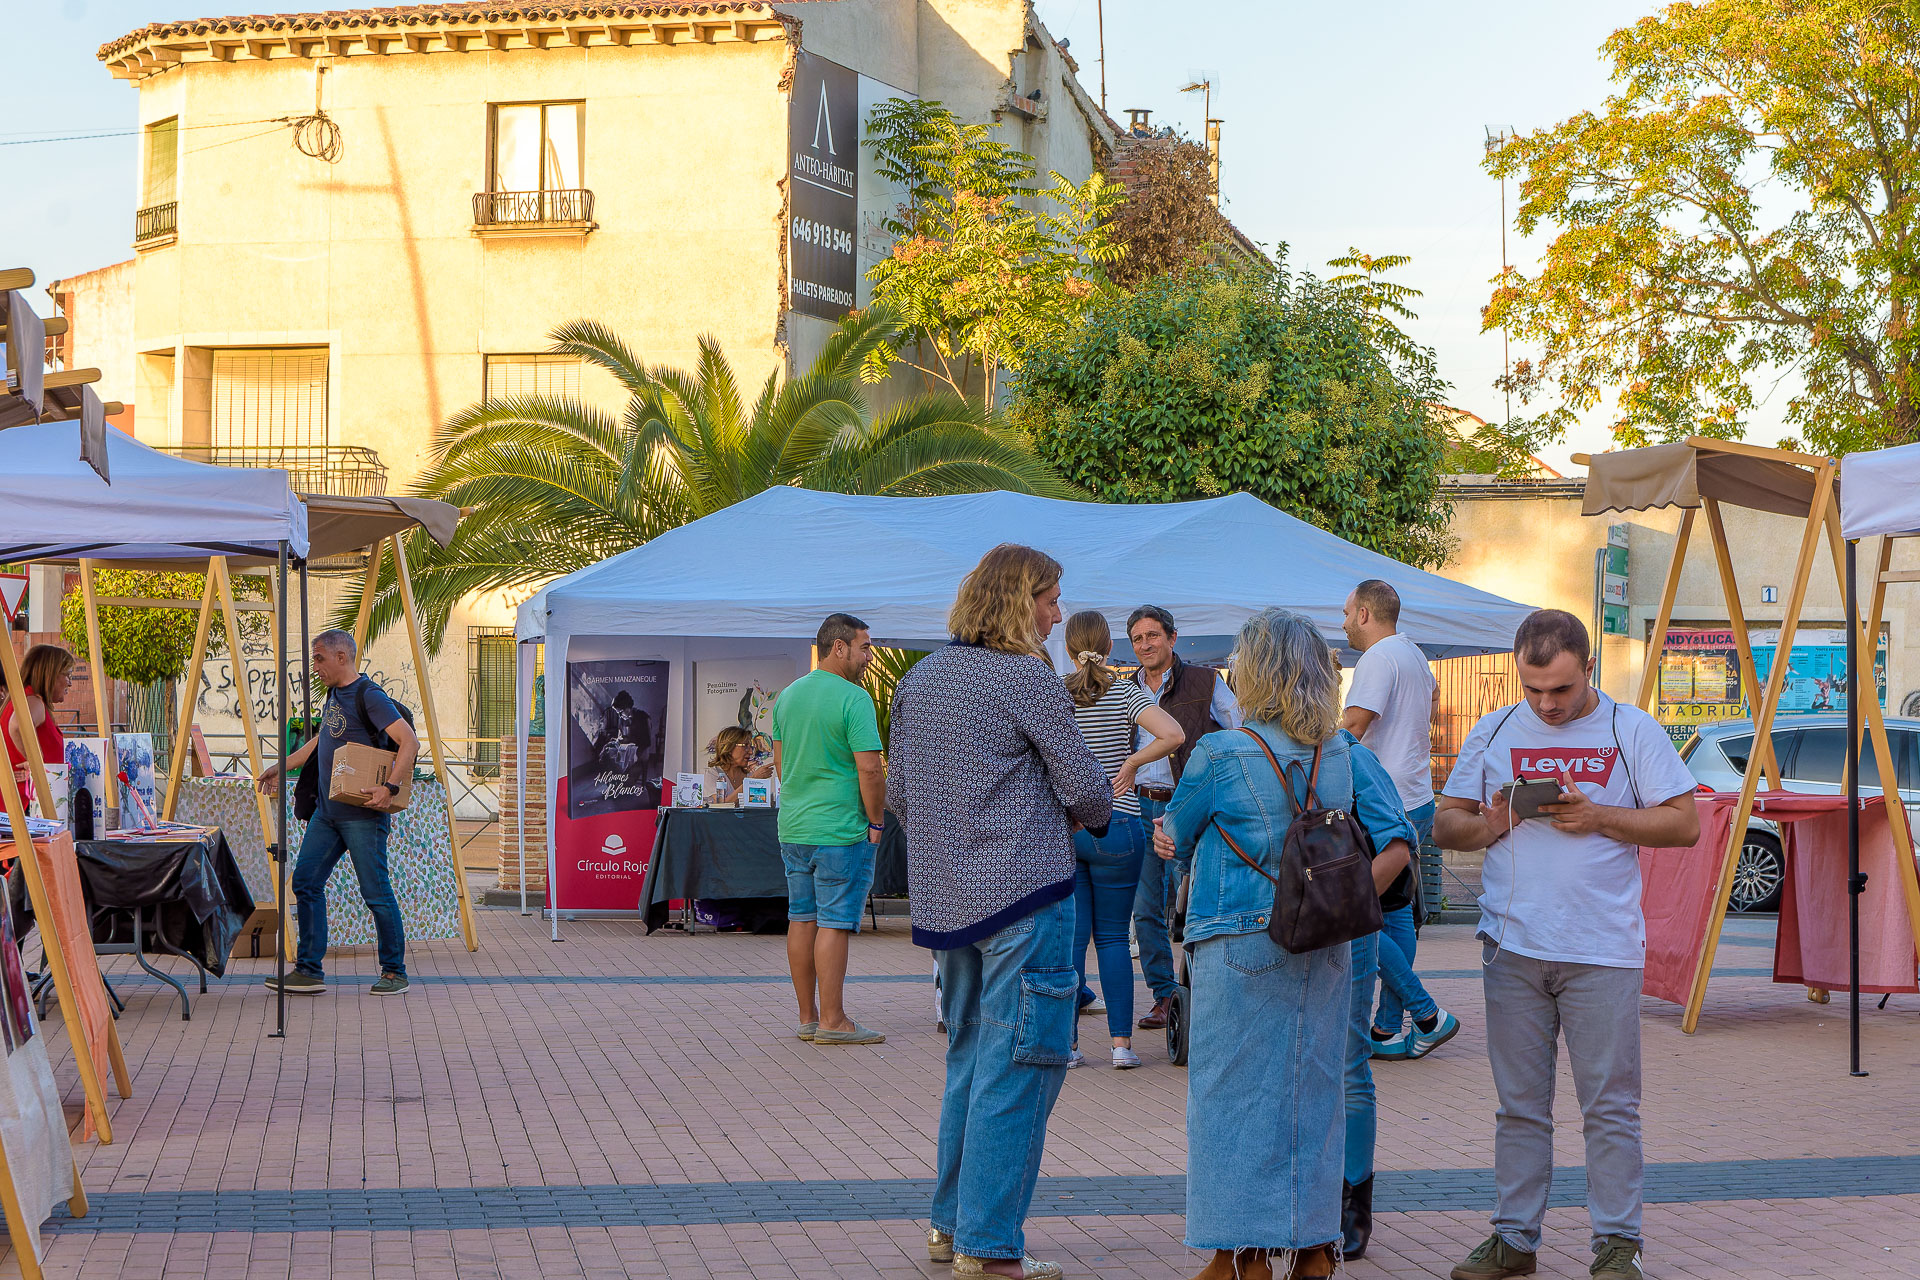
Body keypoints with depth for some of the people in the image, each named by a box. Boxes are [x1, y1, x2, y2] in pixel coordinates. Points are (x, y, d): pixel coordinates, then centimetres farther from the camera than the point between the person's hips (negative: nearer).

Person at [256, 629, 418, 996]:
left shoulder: (369, 696, -14)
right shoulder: (333, 694, 14)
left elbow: (409, 742, -23)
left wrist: (389, 788, -31)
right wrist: (283, 766, 32)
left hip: (363, 814, -9)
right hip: (328, 811, 9)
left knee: (376, 892, -4)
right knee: (306, 881, 5)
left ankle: (394, 972, 8)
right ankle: (309, 971, 10)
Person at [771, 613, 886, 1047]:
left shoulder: (788, 695, 12)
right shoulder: (854, 698, -13)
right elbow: (869, 768, -18)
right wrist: (876, 821, -7)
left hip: (793, 828, 8)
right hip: (840, 831, -8)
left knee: (802, 920, 10)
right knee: (834, 923, -4)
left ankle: (808, 1017, 16)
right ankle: (832, 1021, -2)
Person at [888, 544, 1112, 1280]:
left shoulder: (918, 681, 10)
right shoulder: (1028, 678, -11)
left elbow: (898, 793, 14)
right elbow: (1086, 790, -8)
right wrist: (1093, 814, 12)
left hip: (944, 898, 8)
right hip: (1022, 895, -8)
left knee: (969, 1060, 18)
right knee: (1017, 1069, -3)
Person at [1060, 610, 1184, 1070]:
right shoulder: (1125, 693, -4)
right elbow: (1172, 735, -19)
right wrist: (1131, 763, -6)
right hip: (1116, 825, -1)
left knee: (1070, 936, 5)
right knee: (1112, 937, 6)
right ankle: (1121, 1043, 3)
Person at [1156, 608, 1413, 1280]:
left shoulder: (1219, 754, -9)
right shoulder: (1349, 755, 2)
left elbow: (1174, 838, 4)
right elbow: (1396, 848, -5)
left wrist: (1167, 834, 25)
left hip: (1238, 947, -4)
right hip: (1323, 954, 4)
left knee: (1237, 1097, 5)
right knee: (1313, 1092, 13)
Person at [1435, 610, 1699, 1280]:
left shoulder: (1633, 731, 3)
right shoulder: (1494, 733, 10)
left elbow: (1684, 823, 0)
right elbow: (1444, 824, 14)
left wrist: (1598, 817, -13)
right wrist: (1490, 823, -8)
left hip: (1602, 951, -2)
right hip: (1512, 947, 3)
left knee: (1610, 1105, 0)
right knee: (1520, 1104, 8)